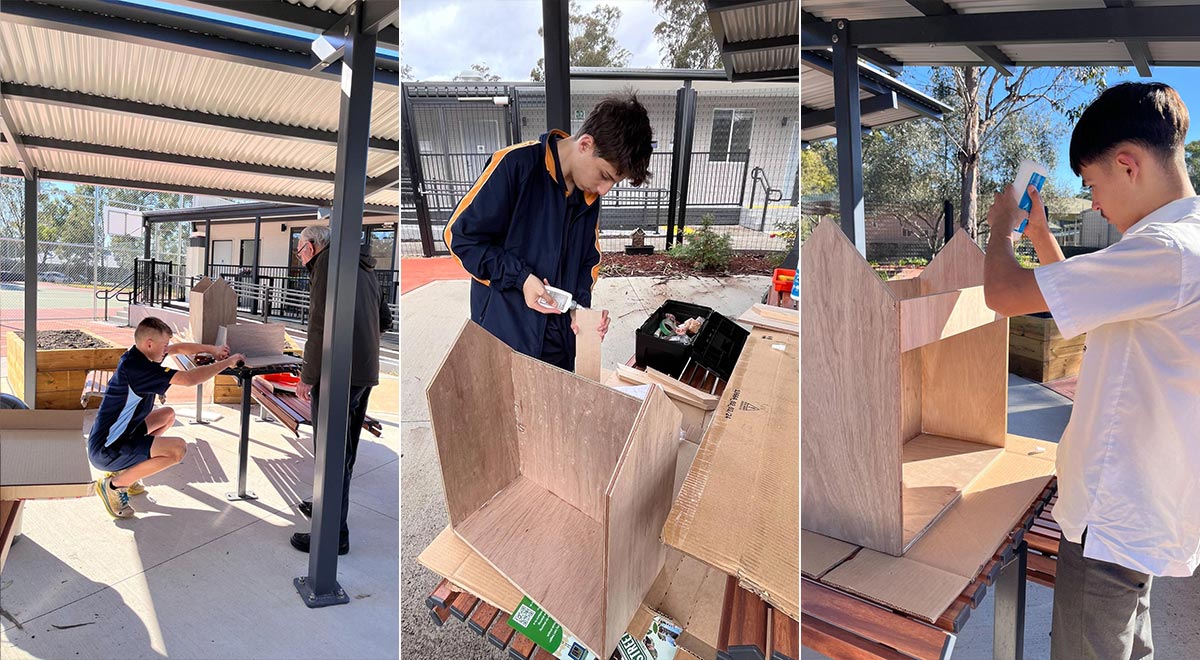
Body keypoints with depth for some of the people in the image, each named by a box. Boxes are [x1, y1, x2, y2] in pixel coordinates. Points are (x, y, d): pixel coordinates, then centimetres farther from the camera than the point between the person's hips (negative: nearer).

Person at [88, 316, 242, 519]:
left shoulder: (136, 355, 2)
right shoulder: (137, 367, -27)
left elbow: (178, 348, 17)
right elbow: (189, 379, -31)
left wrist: (213, 349, 8)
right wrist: (228, 362, -21)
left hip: (113, 436, 10)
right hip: (106, 451, -10)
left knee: (168, 415, 24)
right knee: (178, 448, -23)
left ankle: (123, 471, 19)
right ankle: (113, 485, -5)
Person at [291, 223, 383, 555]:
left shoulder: (327, 260, -7)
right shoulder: (363, 267, 19)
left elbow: (322, 322, -17)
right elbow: (384, 318, 25)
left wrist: (307, 376, -14)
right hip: (366, 371, 9)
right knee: (344, 448, 19)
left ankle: (334, 533, 2)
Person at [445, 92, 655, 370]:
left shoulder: (590, 195, 5)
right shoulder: (516, 165, -17)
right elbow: (460, 234, -13)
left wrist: (581, 305, -4)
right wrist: (520, 277, -20)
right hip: (503, 334, -6)